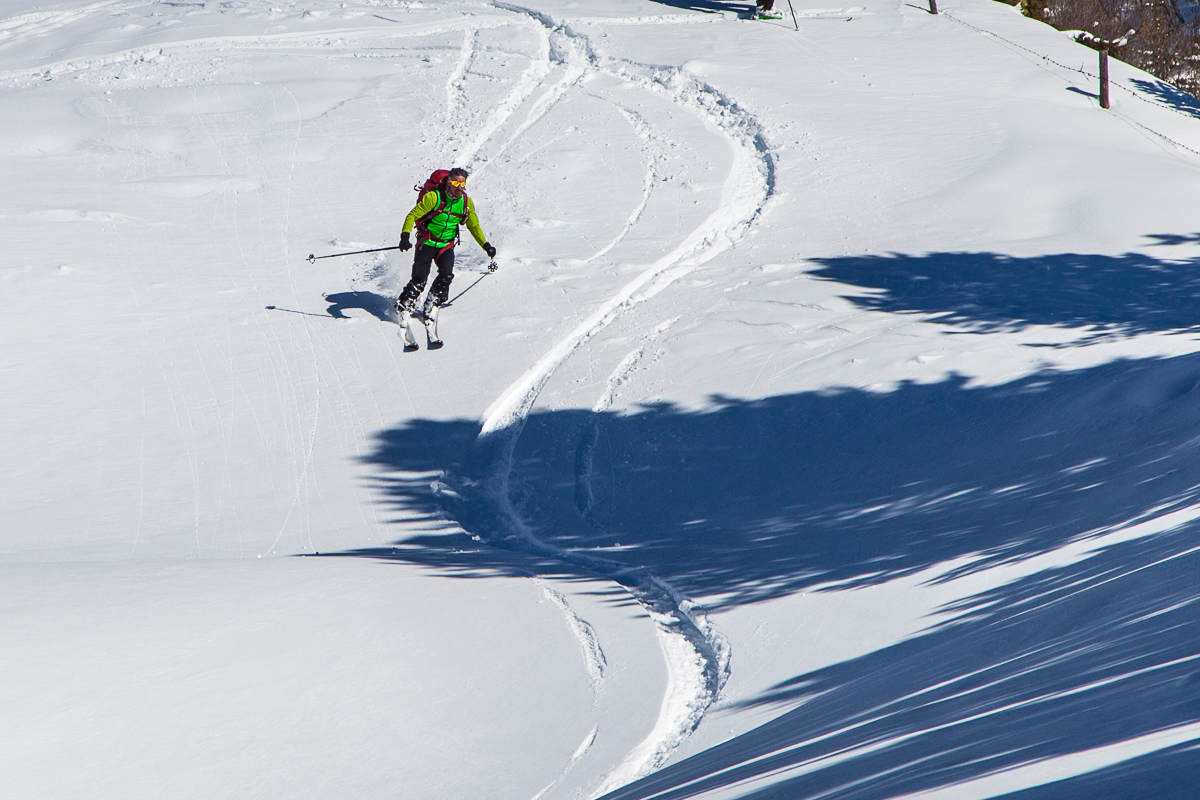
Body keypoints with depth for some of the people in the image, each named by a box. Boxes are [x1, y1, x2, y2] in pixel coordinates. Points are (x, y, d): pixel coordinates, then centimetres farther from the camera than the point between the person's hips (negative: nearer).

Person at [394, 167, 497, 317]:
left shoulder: (467, 203, -1)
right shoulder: (434, 197, -16)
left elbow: (474, 226, 13)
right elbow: (412, 216, -11)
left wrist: (486, 246, 6)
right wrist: (405, 236, -24)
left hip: (446, 246, 4)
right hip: (427, 242, -4)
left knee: (446, 276, -20)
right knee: (419, 280, -15)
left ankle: (431, 305, -3)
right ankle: (404, 305, 3)